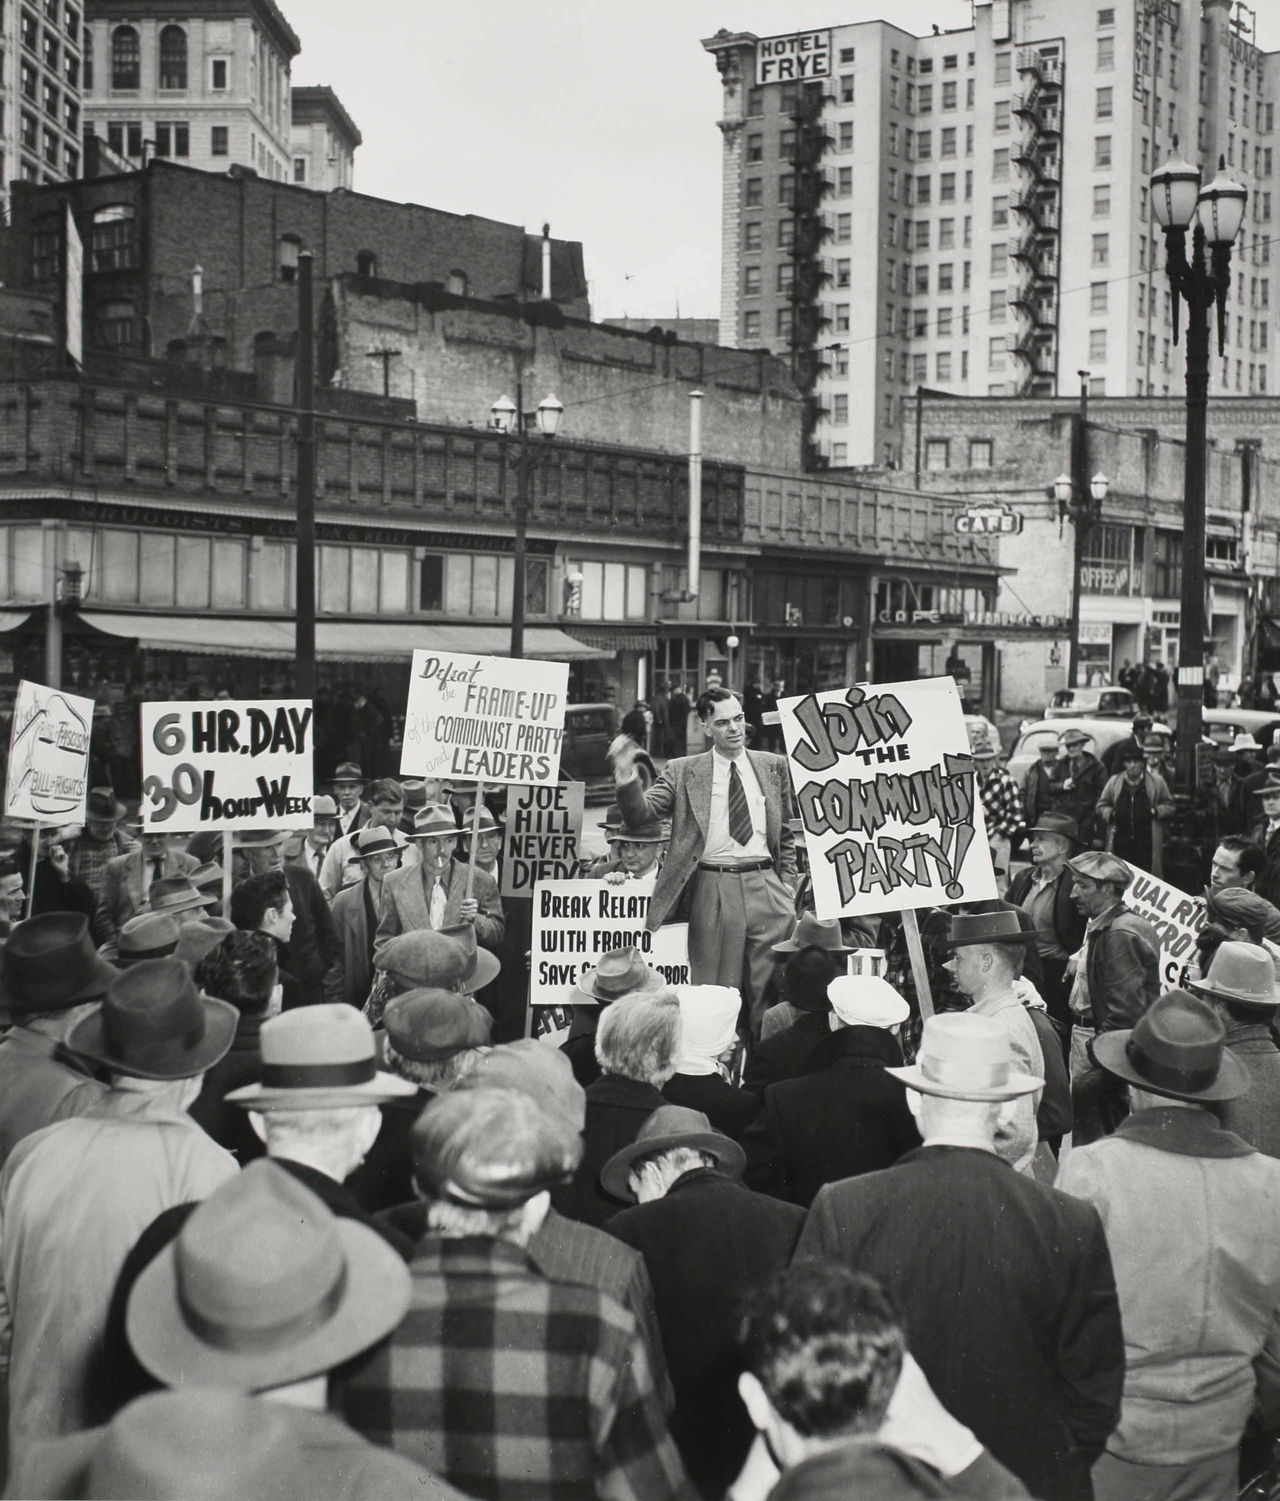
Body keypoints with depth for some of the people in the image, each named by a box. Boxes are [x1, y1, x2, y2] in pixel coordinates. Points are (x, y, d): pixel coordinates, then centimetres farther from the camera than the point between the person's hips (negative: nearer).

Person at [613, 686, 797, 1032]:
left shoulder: (773, 767, 11)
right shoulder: (683, 772, 4)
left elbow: (787, 833, 16)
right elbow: (641, 813, -4)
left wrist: (787, 886, 9)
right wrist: (626, 776, -21)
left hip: (765, 886, 2)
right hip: (713, 889, -2)